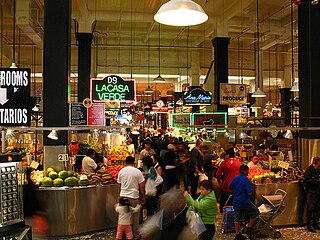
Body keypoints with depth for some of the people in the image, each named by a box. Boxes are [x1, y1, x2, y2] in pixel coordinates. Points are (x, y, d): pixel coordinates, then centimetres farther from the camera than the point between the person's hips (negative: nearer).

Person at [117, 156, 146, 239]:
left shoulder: (121, 171, 2)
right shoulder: (137, 171, -7)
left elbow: (119, 185, 11)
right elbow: (142, 186, -6)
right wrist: (143, 197, 5)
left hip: (123, 196, 3)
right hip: (134, 197, -3)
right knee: (135, 217, 9)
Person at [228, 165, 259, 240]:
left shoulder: (235, 178, 3)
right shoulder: (246, 180, -17)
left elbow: (230, 187, 11)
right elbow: (249, 193, -22)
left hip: (236, 202, 7)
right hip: (244, 201, -6)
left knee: (237, 218, 14)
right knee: (255, 212, 17)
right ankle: (249, 228, 19)